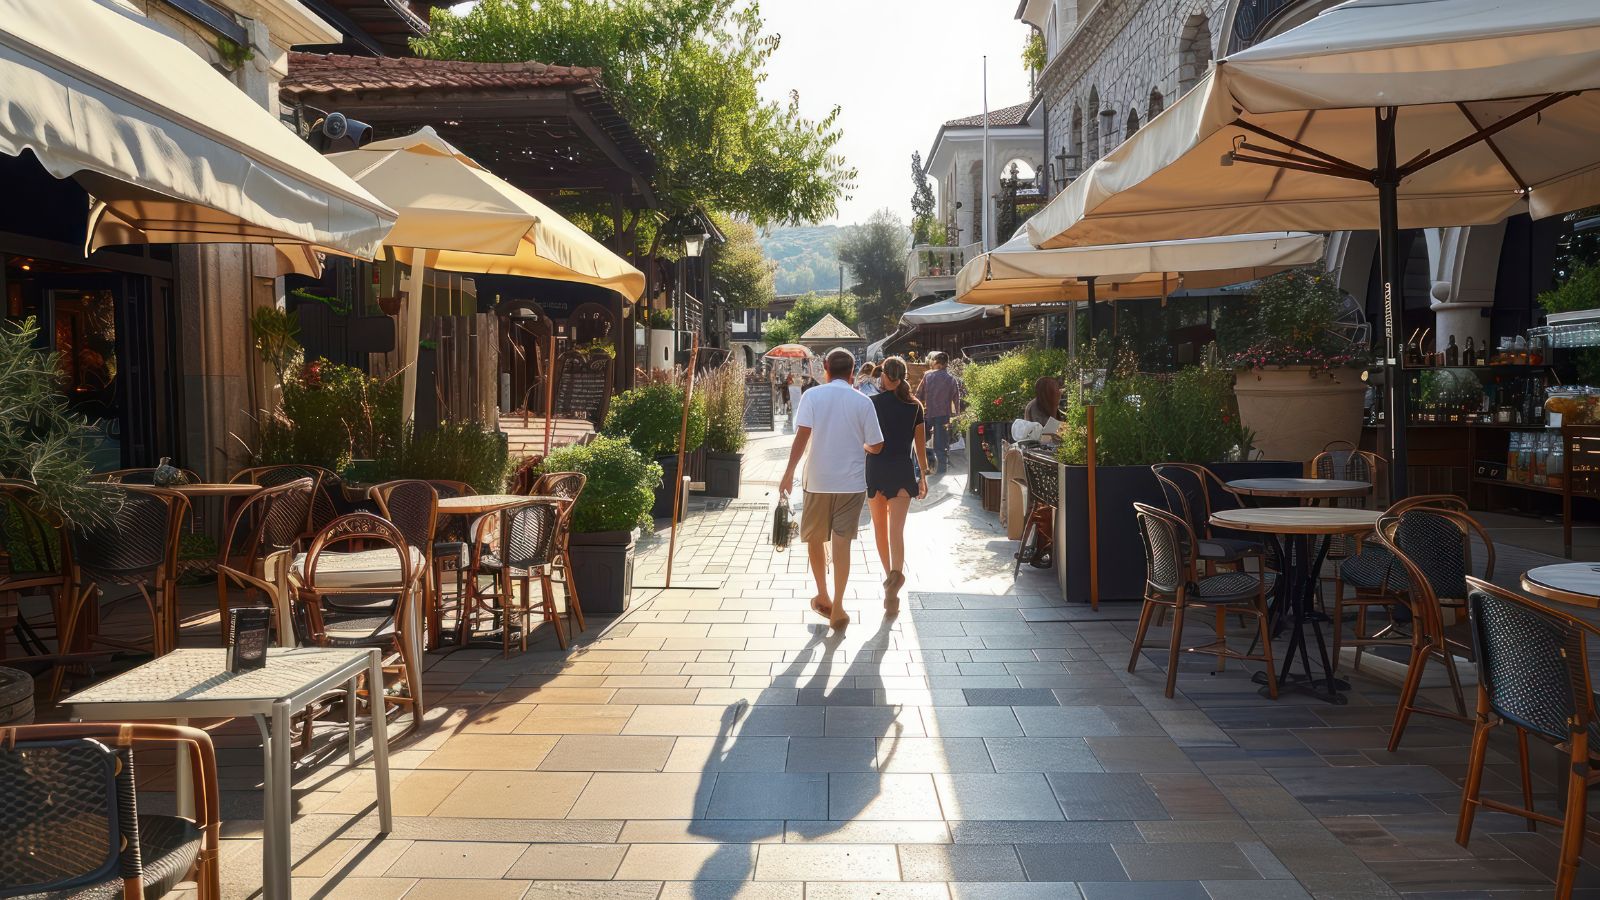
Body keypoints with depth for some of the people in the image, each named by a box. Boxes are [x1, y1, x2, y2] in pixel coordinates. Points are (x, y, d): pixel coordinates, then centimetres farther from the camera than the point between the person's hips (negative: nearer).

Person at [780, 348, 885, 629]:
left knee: (815, 539, 16)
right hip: (852, 482, 0)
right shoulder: (862, 402, -1)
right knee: (842, 542, 1)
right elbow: (876, 446, 1)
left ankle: (823, 598, 27)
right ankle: (837, 608, -3)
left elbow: (802, 435, -14)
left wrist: (789, 472, -12)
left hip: (818, 481, 0)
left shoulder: (812, 395, -4)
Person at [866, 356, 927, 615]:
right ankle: (896, 576, -30)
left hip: (875, 470, 0)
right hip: (903, 470, 1)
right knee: (897, 528, -8)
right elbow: (920, 445, 6)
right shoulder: (914, 406, 3)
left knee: (880, 528, 16)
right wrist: (923, 476, 16)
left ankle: (890, 576, 28)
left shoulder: (871, 404, -3)